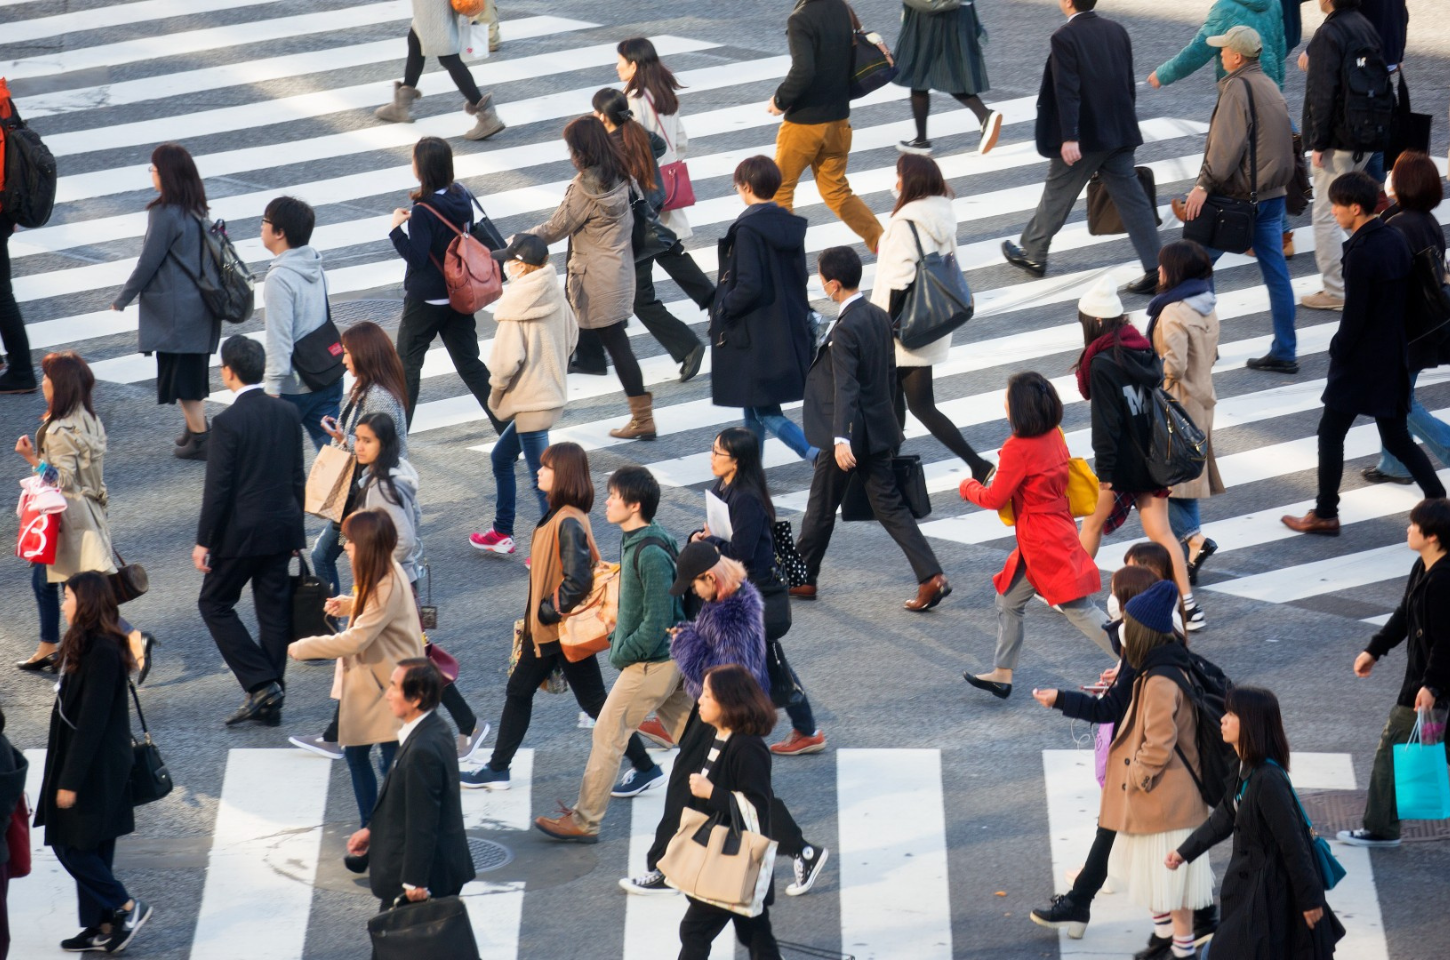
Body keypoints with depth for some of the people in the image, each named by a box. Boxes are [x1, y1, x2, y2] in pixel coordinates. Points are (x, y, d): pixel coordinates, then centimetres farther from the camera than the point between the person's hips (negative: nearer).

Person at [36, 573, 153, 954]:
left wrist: (70, 780, -21)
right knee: (89, 849, 13)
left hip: (95, 770, -10)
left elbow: (91, 721, -23)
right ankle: (100, 927, 19)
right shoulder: (87, 644, 9)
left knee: (70, 844, -3)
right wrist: (68, 774, 19)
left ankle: (125, 908, 2)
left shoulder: (101, 652, -21)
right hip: (92, 768, 10)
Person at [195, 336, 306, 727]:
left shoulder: (228, 422, -17)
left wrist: (204, 541, -8)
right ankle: (271, 702, 16)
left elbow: (218, 487, -16)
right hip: (281, 529, 6)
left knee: (215, 604, 8)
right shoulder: (287, 413, 2)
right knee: (274, 610, 11)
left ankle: (261, 683, -2)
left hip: (241, 533, -6)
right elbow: (297, 478, 9)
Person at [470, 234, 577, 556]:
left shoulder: (517, 307, -21)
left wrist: (496, 392, -7)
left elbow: (507, 360, -24)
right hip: (554, 391, 9)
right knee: (501, 458, 23)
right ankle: (501, 532, 30)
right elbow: (571, 336, 13)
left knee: (541, 477, -2)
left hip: (531, 401, -9)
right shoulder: (555, 295, 2)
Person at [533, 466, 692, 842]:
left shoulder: (650, 554, -24)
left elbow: (657, 621, -24)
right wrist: (618, 637, 11)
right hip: (670, 657, 10)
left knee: (608, 734, -1)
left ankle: (584, 822, 7)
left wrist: (623, 654, -15)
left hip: (651, 663, -10)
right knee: (689, 731, 15)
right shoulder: (633, 541, 6)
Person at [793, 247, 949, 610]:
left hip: (850, 434, -8)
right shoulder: (879, 316, 5)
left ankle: (800, 578, 23)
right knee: (890, 506, 8)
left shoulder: (845, 329, -21)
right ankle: (931, 577, -1)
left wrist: (841, 440, -34)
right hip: (878, 428, 8)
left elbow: (845, 388, -28)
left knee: (821, 508, 8)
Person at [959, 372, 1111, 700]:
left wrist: (968, 487, 5)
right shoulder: (1054, 436, 3)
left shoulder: (1019, 449, -22)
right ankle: (1002, 674, 25)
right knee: (1009, 600, 18)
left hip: (1044, 546, -10)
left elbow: (994, 498, -13)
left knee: (1079, 610, -6)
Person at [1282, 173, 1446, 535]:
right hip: (1394, 355, 8)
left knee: (1331, 434, 7)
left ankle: (1325, 515, 15)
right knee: (1397, 438, 15)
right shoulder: (1396, 240, 3)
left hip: (1362, 361, -8)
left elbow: (1354, 316, -20)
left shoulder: (1362, 254, -22)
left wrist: (1338, 354, -7)